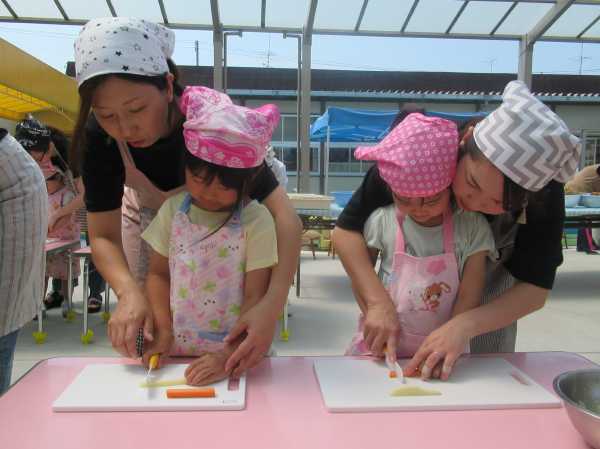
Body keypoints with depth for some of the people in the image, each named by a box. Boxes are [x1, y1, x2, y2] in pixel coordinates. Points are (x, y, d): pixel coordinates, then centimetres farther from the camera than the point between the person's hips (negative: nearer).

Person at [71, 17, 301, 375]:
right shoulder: (98, 137, -28)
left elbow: (284, 216, -43)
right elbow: (103, 235, -22)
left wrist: (273, 304, -58)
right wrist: (130, 293, -42)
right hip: (149, 214, 2)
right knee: (141, 338, 7)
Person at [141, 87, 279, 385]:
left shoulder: (256, 222, -9)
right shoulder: (173, 210, 2)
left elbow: (254, 299, -9)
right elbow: (158, 273, 9)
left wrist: (228, 357, -16)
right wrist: (164, 331, -2)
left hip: (237, 353, -2)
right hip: (176, 354, 2)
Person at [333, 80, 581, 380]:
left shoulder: (544, 193, -31)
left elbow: (535, 287, -26)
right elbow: (347, 229, -30)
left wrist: (465, 324, -42)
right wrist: (378, 302, -43)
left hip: (491, 274, 1)